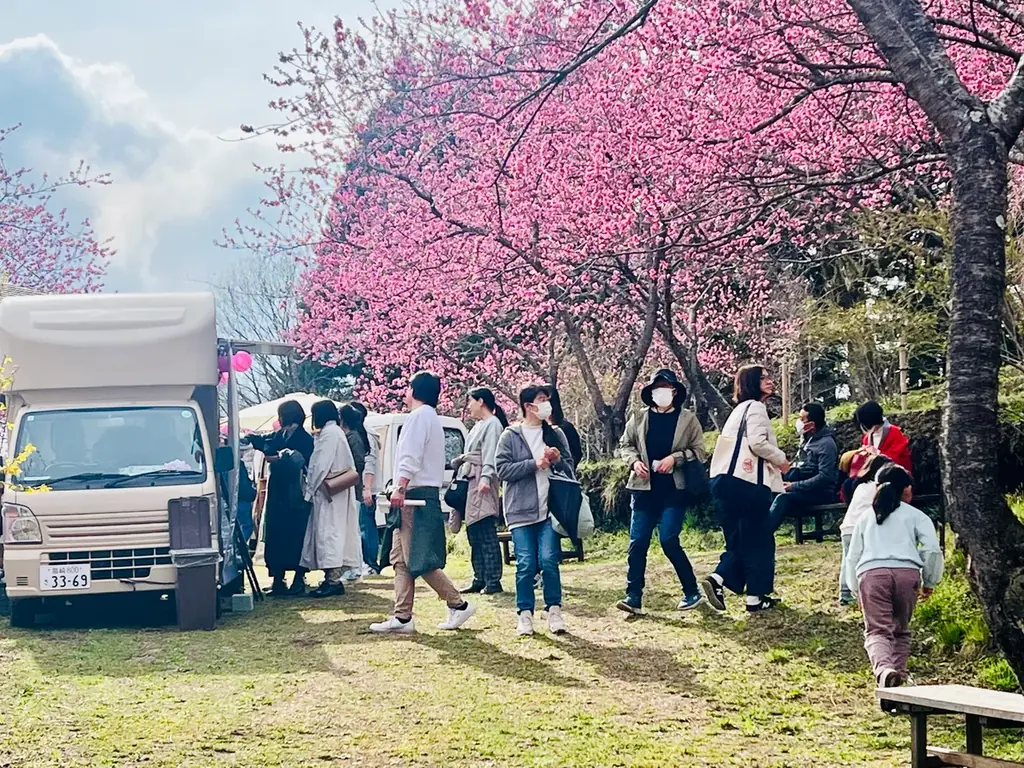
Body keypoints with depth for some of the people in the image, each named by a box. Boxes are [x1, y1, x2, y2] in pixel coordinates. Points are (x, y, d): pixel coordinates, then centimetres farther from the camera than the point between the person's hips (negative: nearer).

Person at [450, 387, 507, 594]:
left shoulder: (493, 424, -5)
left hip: (482, 484, -10)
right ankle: (480, 580, 12)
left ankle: (493, 581, -11)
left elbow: (490, 454, -16)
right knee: (474, 535, 9)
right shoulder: (478, 426, 23)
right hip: (470, 483, 10)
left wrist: (485, 477, -25)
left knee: (486, 534, -11)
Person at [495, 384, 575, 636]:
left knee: (549, 561, -7)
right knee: (526, 564, -4)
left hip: (549, 509, 2)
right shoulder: (510, 436, 4)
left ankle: (554, 610, 4)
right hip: (521, 511, -2)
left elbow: (570, 471, 16)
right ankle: (525, 614, 6)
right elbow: (502, 469, -5)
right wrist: (535, 464, -12)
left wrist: (558, 460, -6)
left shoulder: (556, 434, 13)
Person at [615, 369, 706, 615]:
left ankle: (692, 592, 5)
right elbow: (624, 445, 17)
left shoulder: (688, 420, 3)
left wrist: (675, 458, -14)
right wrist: (634, 461, -3)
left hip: (674, 490, -3)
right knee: (637, 542, -2)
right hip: (645, 489, 3)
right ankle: (634, 598, 0)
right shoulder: (639, 419, 10)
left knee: (669, 541, -11)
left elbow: (699, 451, 0)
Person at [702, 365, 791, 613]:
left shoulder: (740, 410, 24)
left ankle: (718, 579, -7)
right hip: (747, 482, -9)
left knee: (739, 539, 13)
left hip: (725, 479, 9)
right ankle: (755, 597, 3)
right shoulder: (755, 407, -6)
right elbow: (757, 442, -19)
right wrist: (780, 458, -4)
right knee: (758, 541, 1)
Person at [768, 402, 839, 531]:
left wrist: (794, 486, -23)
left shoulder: (826, 444, -16)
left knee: (783, 499, -31)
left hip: (821, 492, -9)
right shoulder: (807, 438, 11)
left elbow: (825, 477, -24)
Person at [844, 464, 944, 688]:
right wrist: (929, 582, 16)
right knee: (901, 631, 17)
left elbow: (853, 557, 27)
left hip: (870, 574, 1)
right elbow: (932, 549, 5)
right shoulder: (916, 516, 19)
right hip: (907, 572, 0)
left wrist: (856, 590, 36)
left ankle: (883, 669, -37)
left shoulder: (866, 518, 28)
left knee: (878, 630, -9)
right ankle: (899, 674, 5)